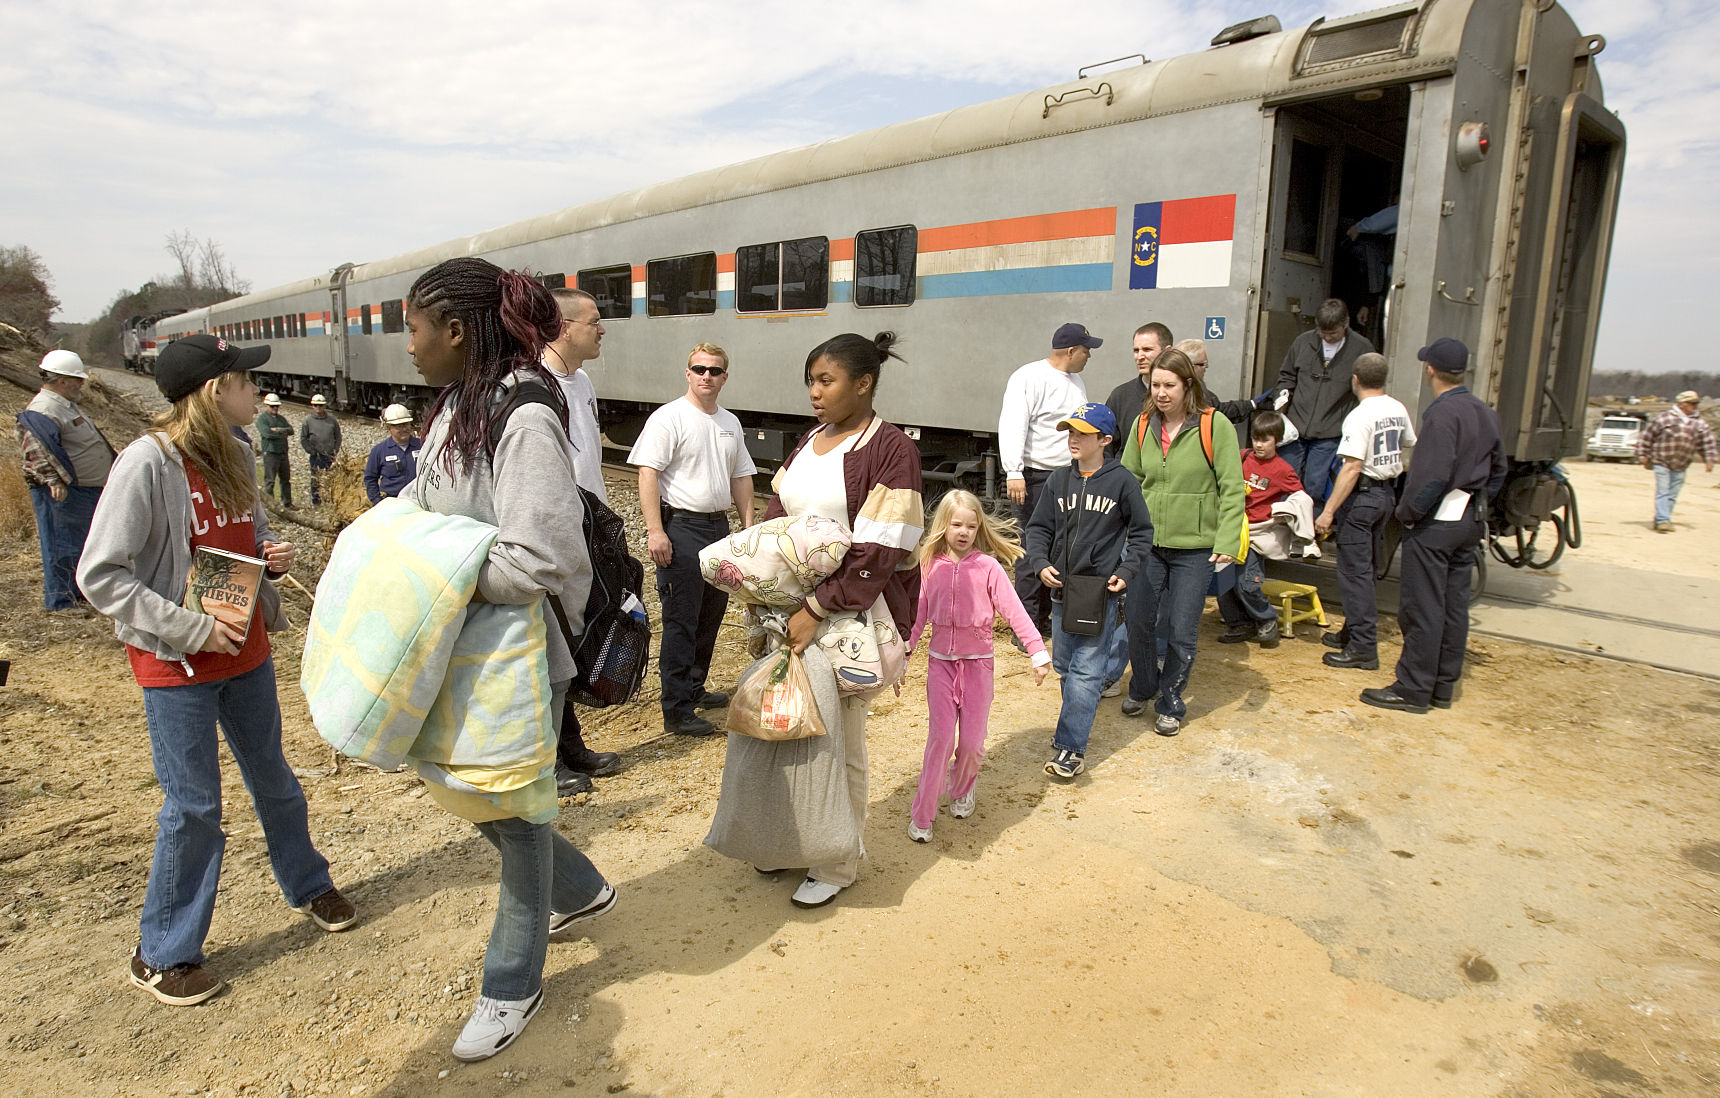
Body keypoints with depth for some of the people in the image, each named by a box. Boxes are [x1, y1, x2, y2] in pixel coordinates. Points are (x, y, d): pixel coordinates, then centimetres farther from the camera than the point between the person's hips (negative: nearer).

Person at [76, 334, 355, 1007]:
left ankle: (307, 887, 40)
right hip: (176, 664, -6)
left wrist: (273, 557, -4)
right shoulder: (147, 463, -18)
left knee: (273, 779, 19)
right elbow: (100, 575, -18)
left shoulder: (235, 456, 3)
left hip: (247, 651, 6)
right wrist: (192, 628, -21)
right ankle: (163, 954, 24)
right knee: (193, 806, 3)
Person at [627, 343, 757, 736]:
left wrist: (748, 526, 13)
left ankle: (694, 688, 32)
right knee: (680, 622, -5)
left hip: (719, 527, 8)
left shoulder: (730, 423, 14)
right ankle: (677, 711, 1)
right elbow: (648, 474, -13)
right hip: (681, 528, -7)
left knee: (711, 616, 16)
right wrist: (655, 530, -20)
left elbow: (741, 477, 20)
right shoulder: (669, 417, -8)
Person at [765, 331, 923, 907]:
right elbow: (776, 514, 13)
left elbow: (878, 555, -17)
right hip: (795, 609, 6)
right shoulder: (810, 442, 12)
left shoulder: (890, 448, -11)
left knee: (839, 743, 5)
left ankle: (837, 864, 24)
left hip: (853, 616, -6)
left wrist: (816, 611, -20)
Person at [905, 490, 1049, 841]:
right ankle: (922, 815, 7)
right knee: (940, 737, -5)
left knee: (972, 741, 4)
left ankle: (961, 789, 35)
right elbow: (918, 615, 8)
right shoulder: (931, 565, 0)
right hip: (940, 661, 1)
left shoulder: (988, 566, -6)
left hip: (977, 661, -1)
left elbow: (1014, 611, -7)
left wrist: (1038, 653, -12)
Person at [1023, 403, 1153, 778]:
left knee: (1086, 671, -7)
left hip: (1101, 591, -5)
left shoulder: (1122, 482, -4)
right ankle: (1076, 718, 39)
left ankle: (1070, 748, -4)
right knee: (1064, 665, 16)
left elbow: (1142, 532, 4)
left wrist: (1126, 571, -8)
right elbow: (1039, 528, 10)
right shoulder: (1059, 480, 6)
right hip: (1061, 588, 5)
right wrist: (1040, 563, -6)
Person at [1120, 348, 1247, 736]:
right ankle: (1142, 688, 31)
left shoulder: (1215, 425, -7)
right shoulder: (1143, 426, 5)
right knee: (1138, 620, 3)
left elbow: (1232, 489, -8)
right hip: (1147, 543, 3)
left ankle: (1170, 704, 24)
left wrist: (1228, 540, -15)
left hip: (1195, 547, -3)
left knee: (1182, 631, 4)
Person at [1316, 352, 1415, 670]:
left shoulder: (1359, 416, -18)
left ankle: (1363, 648, -4)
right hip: (1388, 492, 9)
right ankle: (1353, 631, 30)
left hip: (1362, 495, -9)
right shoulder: (1398, 409, 7)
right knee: (1364, 568, 18)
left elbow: (1352, 468, -25)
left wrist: (1328, 511, -24)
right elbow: (1411, 446, 23)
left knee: (1355, 571, -4)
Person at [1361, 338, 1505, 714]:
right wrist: (1476, 505, 19)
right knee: (1454, 605, 13)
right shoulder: (1485, 413, 12)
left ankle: (1413, 689, 3)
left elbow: (1432, 476, -25)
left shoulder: (1442, 413, -18)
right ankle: (1444, 686, 21)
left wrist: (1407, 513, -13)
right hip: (1470, 522, 9)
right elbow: (1497, 470, 18)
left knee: (1422, 607, -3)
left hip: (1434, 524, -9)